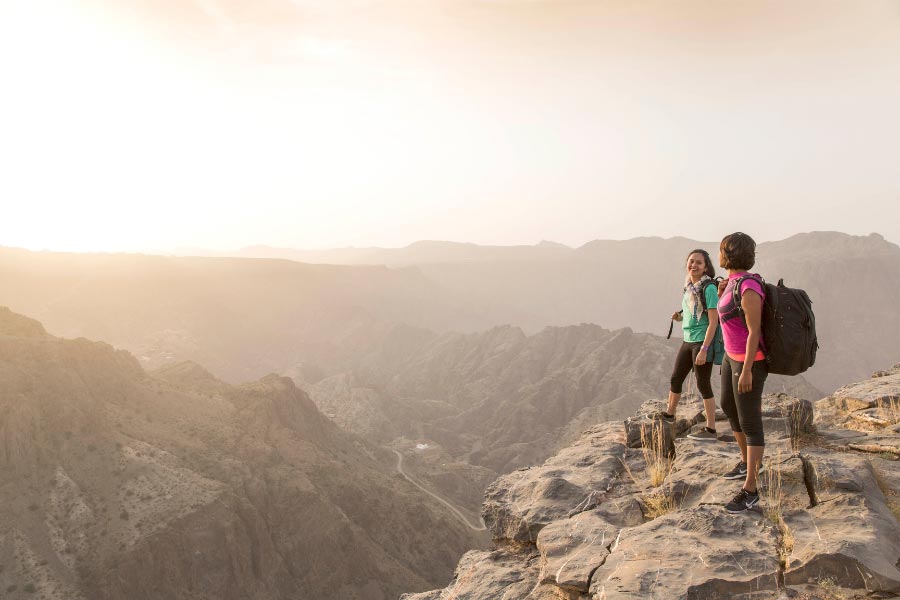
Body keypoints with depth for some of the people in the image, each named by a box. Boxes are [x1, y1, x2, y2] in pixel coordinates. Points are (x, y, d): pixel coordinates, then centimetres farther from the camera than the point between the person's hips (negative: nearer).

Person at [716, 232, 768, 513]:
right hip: (733, 354, 10)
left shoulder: (749, 288, -26)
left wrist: (746, 372, -23)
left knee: (750, 423, -4)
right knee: (729, 407, 23)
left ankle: (749, 490, 4)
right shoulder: (735, 281, 5)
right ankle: (749, 462, 42)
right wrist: (721, 296, 5)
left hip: (750, 360, -10)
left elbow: (754, 331, -24)